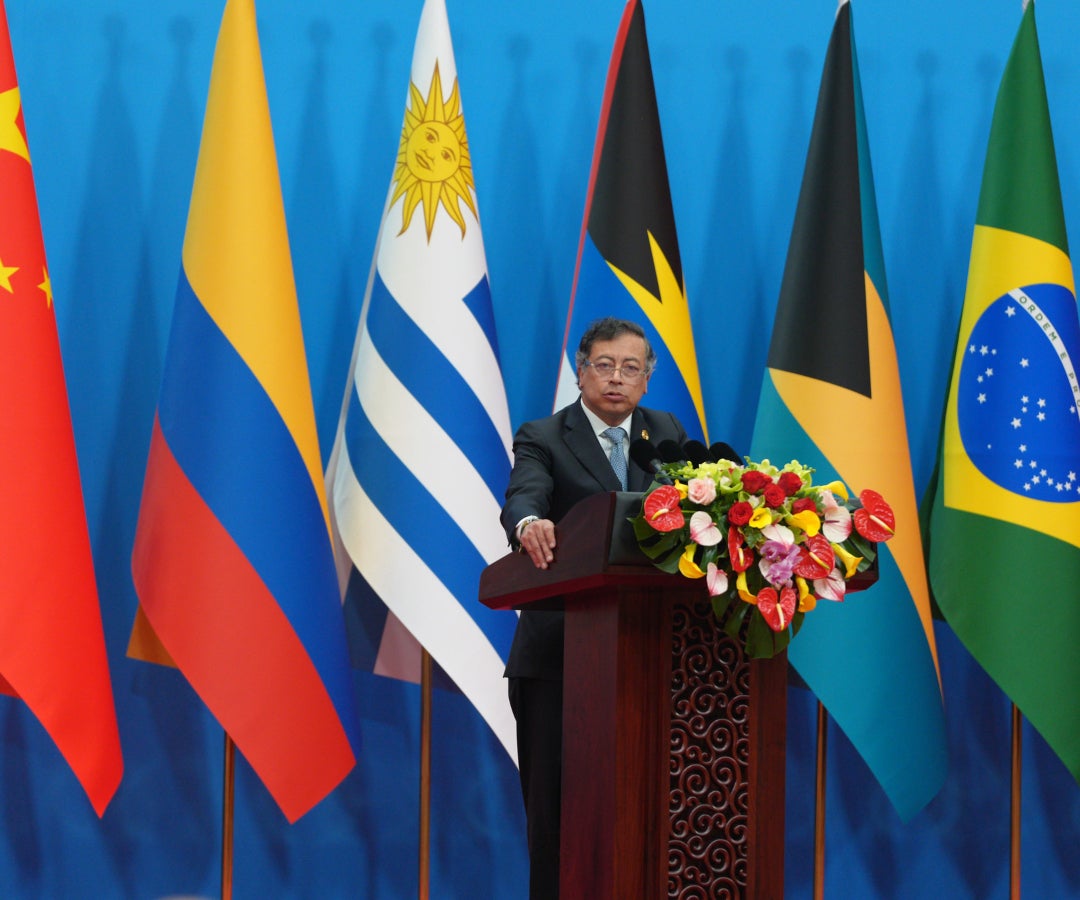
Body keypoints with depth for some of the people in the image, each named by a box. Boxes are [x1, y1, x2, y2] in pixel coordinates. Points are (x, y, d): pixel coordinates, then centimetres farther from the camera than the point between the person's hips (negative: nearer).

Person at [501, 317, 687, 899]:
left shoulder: (667, 434, 13)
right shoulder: (543, 439, 0)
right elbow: (523, 497, -19)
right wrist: (528, 525, -43)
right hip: (560, 652, -2)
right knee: (556, 798, 2)